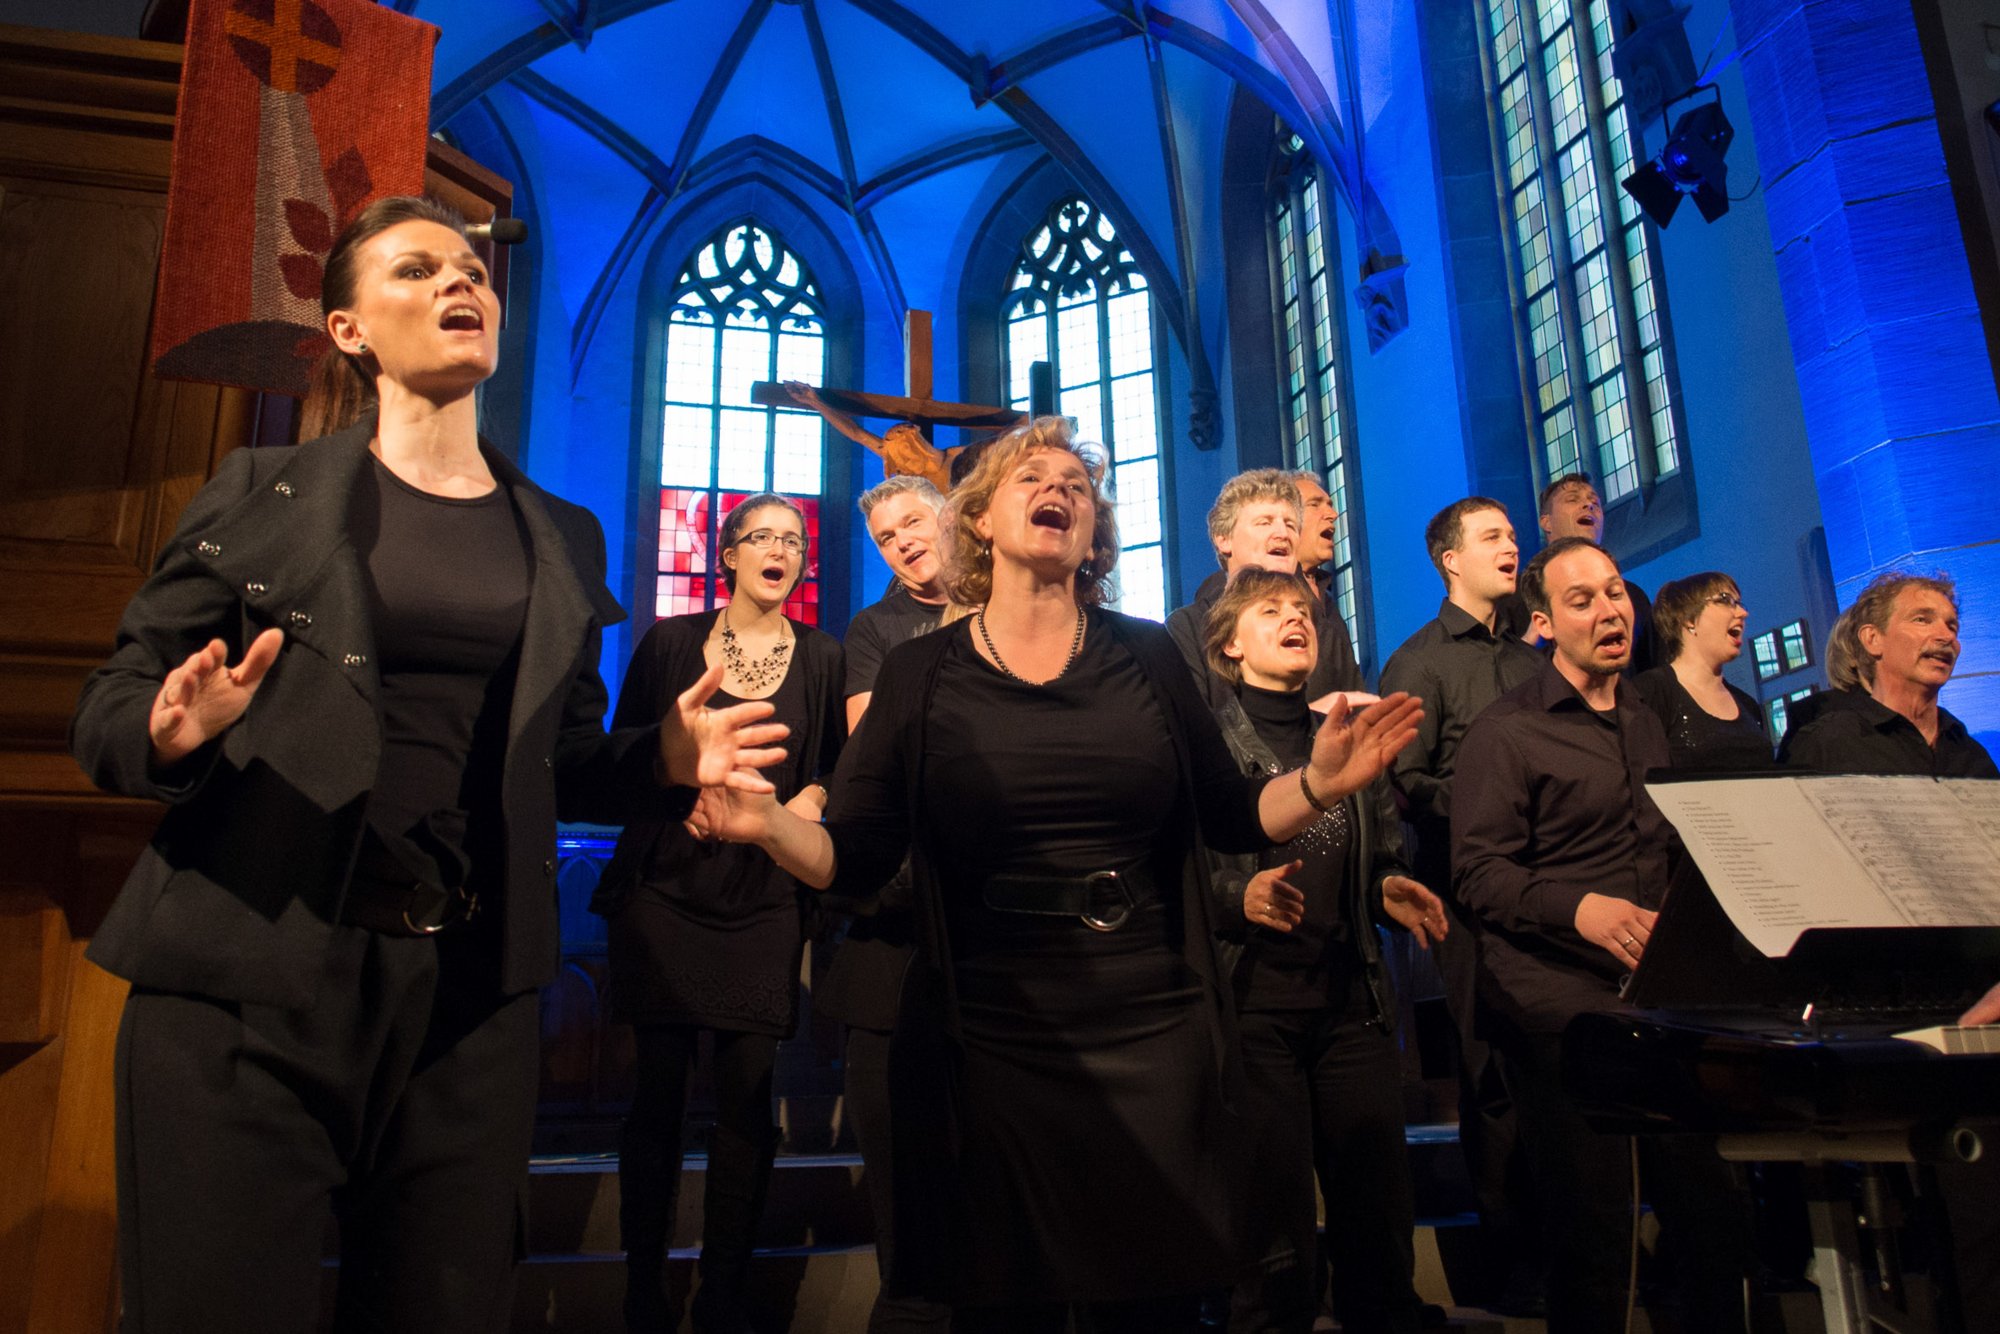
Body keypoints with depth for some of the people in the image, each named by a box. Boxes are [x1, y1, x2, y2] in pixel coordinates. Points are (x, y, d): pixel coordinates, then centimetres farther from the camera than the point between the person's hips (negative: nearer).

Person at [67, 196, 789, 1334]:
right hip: (250, 982, -2)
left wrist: (660, 759, -4)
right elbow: (108, 707, 4)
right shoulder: (264, 494, 4)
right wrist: (172, 729, -18)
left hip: (471, 992, 3)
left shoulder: (563, 540, 12)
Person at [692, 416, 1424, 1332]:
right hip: (986, 1044, -1)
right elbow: (858, 859, -2)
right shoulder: (918, 674, 1)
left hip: (1153, 1038, 1)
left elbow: (1230, 817, 6)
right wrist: (769, 825, -21)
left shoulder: (1145, 656, 3)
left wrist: (1317, 784, -12)